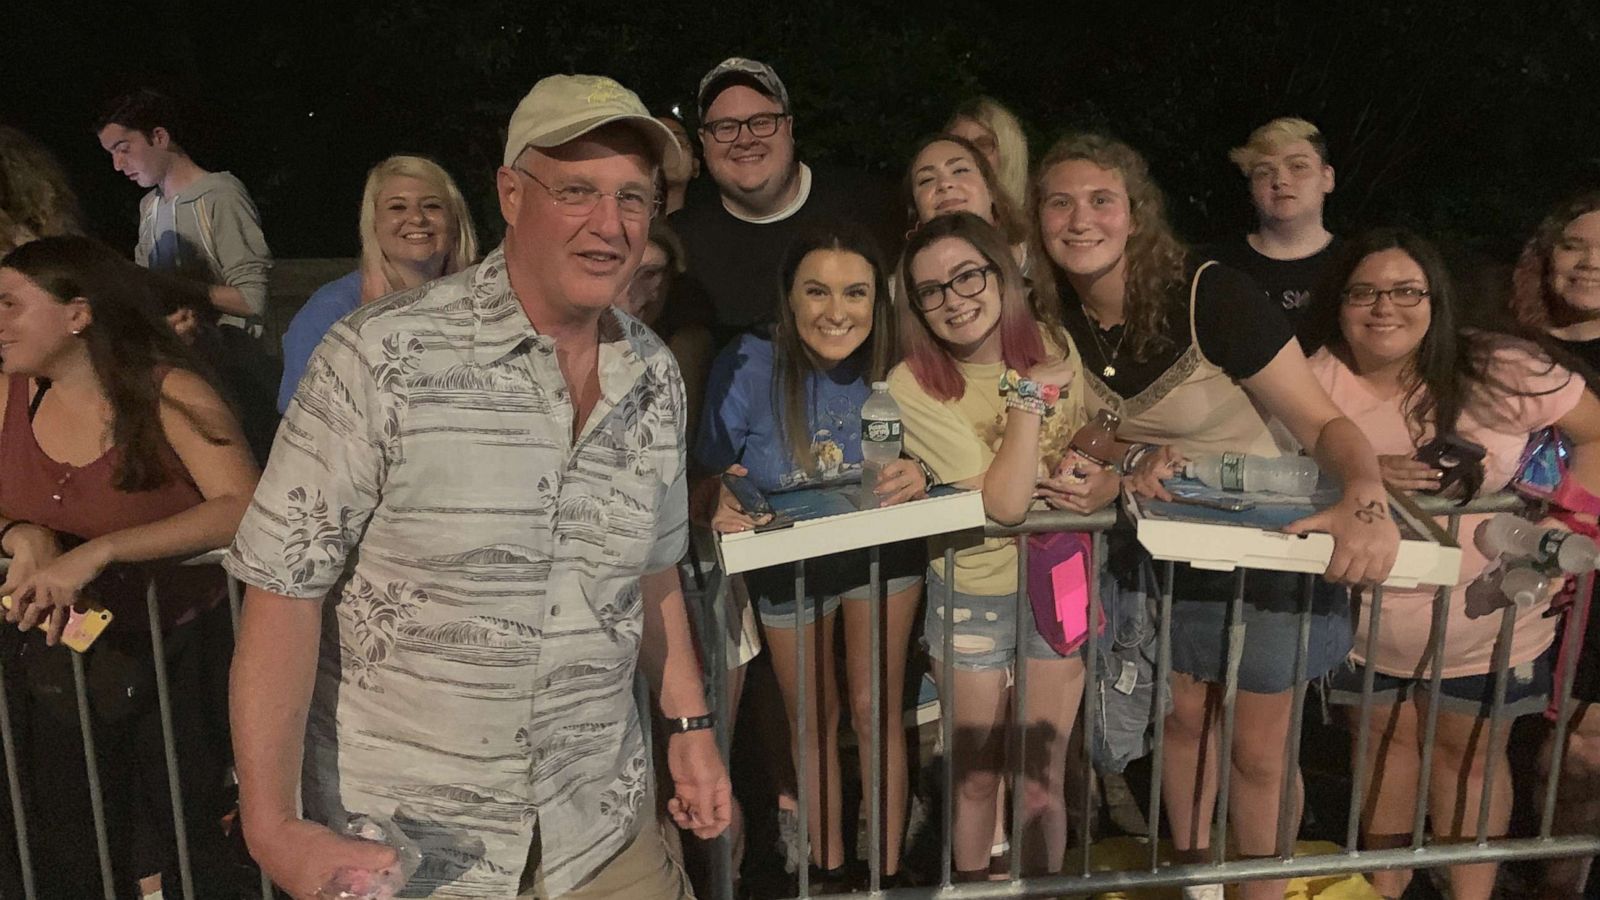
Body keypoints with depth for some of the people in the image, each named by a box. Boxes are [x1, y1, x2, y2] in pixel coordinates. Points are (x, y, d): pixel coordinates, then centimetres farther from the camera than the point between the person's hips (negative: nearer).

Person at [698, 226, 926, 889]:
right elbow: (713, 475, -14)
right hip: (788, 565, 1)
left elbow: (922, 461, -7)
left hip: (881, 550, 0)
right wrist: (721, 505, -37)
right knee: (811, 721, 17)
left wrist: (917, 479, -30)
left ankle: (889, 871, 24)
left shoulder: (889, 369, -19)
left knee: (875, 711, 3)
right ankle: (827, 869, 38)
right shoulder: (746, 367, -23)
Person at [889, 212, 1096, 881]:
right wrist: (1030, 396, -25)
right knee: (976, 777, 15)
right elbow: (1005, 503, -27)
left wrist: (1102, 481, -18)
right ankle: (972, 884, 39)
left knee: (1042, 777, 13)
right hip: (972, 596, -2)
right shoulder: (913, 387, -20)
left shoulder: (1056, 350, -7)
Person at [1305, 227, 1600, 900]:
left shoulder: (1499, 372, -15)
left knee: (1471, 752, 16)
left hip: (1484, 622, -1)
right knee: (1385, 740, 20)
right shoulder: (1319, 377, -11)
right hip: (1366, 622, 2)